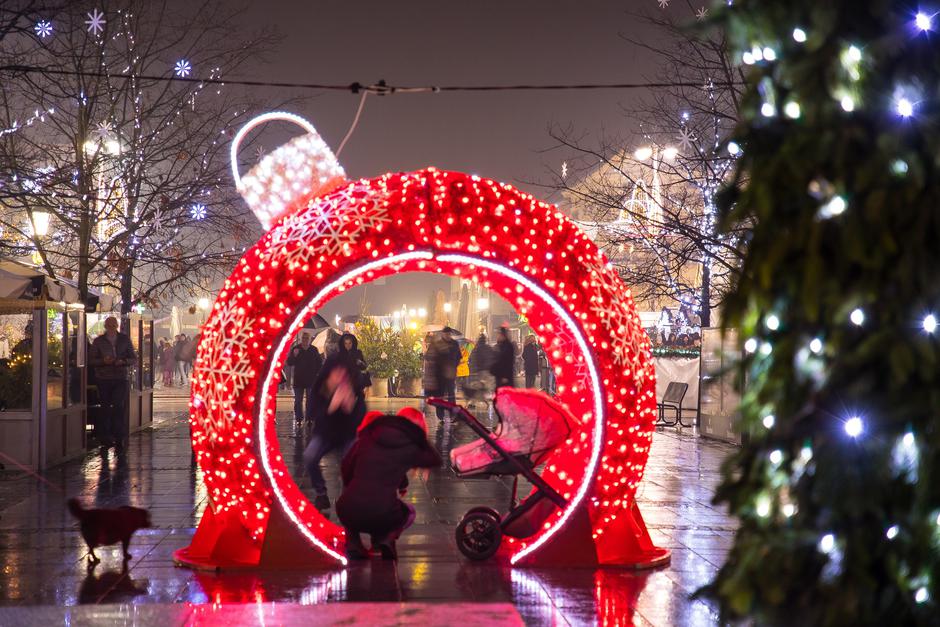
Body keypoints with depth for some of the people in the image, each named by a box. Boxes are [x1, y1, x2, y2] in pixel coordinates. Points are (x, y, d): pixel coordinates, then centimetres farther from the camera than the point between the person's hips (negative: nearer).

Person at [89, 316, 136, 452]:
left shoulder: (124, 339, 8)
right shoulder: (98, 341, 6)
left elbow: (133, 358, 9)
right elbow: (91, 360, 4)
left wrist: (123, 362, -11)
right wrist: (103, 361, -14)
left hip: (120, 379, 0)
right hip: (103, 379, 0)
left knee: (119, 407, -9)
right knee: (105, 408, 2)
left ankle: (119, 438, -3)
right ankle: (105, 439, 8)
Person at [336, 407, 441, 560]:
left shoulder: (367, 437, 12)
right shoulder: (411, 448, 6)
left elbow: (346, 467, 20)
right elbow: (436, 460, 24)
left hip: (347, 513, 2)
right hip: (382, 516, -2)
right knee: (409, 512, 33)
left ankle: (353, 544, 14)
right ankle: (385, 539, 4)